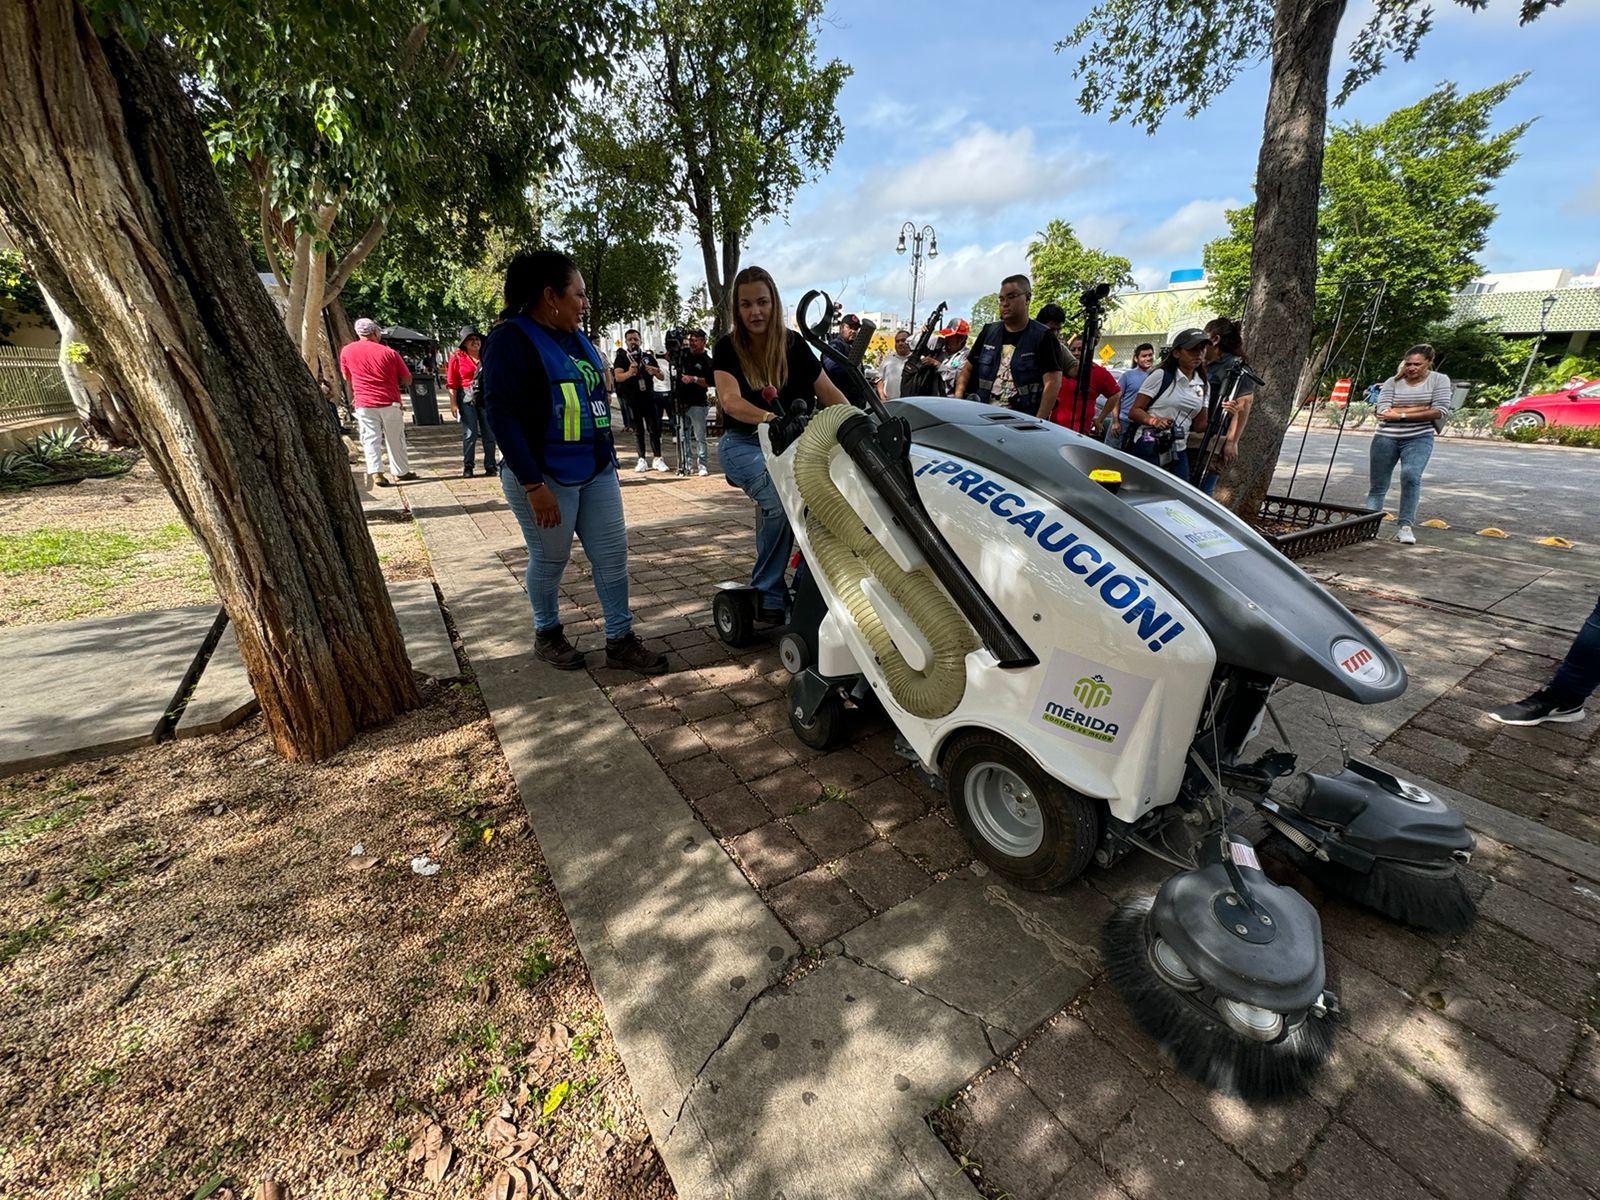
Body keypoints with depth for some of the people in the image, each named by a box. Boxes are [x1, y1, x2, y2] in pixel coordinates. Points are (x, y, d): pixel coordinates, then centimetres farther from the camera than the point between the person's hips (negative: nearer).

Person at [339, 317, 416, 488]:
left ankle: (375, 472, -9)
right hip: (390, 403, -1)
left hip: (364, 404, 1)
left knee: (370, 439, 3)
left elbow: (346, 377, 17)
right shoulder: (389, 352, -5)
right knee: (395, 439, 10)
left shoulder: (346, 351, 2)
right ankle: (401, 472, 19)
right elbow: (407, 380, 0)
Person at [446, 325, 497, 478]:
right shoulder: (457, 357, 1)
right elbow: (451, 383, -1)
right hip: (466, 399, -2)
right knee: (470, 434, -2)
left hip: (486, 398, 2)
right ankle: (467, 467, 7)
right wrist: (453, 403, -8)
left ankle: (490, 466, 11)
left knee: (490, 434, 3)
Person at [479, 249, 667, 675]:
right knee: (550, 559, 7)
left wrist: (607, 459, 17)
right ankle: (547, 634, 28)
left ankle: (620, 641, 13)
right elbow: (501, 414, -17)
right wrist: (533, 485, -22)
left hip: (596, 471, 7)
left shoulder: (575, 337, 13)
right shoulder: (511, 339, -11)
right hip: (545, 476, -7)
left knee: (612, 555, 4)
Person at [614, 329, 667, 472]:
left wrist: (656, 372, -20)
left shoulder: (648, 357, 9)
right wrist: (629, 373, -37)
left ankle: (657, 459, 3)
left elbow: (661, 377, 5)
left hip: (649, 397, 1)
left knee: (654, 429, -2)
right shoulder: (622, 357, 2)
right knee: (638, 430, 5)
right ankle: (642, 459, 10)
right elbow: (618, 376, -15)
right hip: (632, 400, -1)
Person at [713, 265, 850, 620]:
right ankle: (768, 596, -16)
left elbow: (828, 391, 2)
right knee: (779, 503, -32)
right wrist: (770, 418, -39)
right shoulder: (727, 347, -3)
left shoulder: (793, 344, 6)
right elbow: (730, 400, -20)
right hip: (744, 444, -3)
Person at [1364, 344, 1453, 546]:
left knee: (1411, 476, -21)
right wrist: (1422, 409, -7)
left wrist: (1401, 415, -13)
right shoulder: (1393, 382, 6)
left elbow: (1439, 412, -7)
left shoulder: (1439, 380, 5)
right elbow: (1382, 411, -8)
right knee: (1378, 485, 2)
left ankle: (1406, 527, -17)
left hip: (1419, 439, -1)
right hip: (1386, 438, 1)